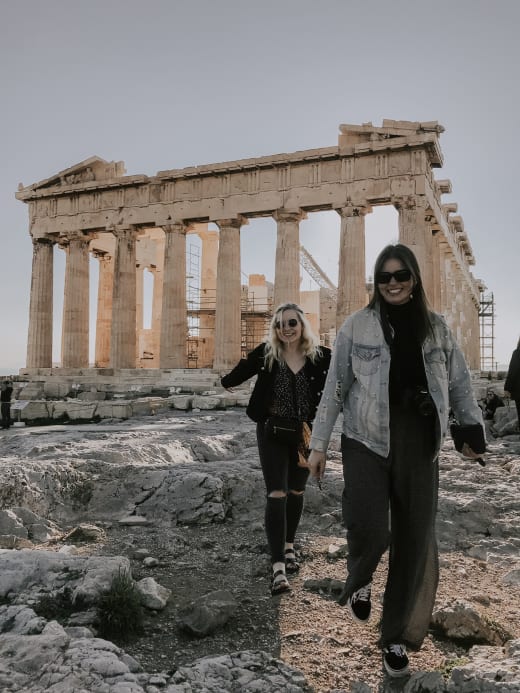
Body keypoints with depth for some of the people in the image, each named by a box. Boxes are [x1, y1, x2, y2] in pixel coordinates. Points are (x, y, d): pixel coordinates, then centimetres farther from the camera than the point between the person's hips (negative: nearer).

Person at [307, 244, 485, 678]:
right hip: (366, 443, -2)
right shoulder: (357, 326, 1)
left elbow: (459, 385, 11)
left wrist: (474, 430, 3)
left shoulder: (437, 328, 8)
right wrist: (319, 443, 0)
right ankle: (360, 581, 20)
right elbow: (335, 388, 2)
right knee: (370, 529, -18)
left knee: (415, 544, 6)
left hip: (418, 448, 3)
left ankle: (396, 637, 27)